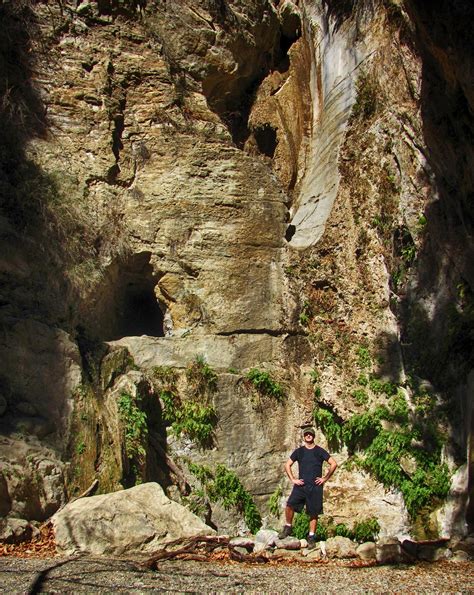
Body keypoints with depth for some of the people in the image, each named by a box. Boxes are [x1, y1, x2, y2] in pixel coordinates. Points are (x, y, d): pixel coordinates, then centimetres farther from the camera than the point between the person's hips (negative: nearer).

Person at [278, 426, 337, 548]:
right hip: (301, 485, 1)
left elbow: (333, 464, 4)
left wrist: (325, 478, 0)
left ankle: (311, 537, 15)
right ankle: (288, 527, 1)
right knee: (290, 505, -19)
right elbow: (287, 465, 13)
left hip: (315, 487, -1)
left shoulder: (320, 451, 4)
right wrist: (293, 479, 3)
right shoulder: (299, 451, 9)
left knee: (314, 513, 2)